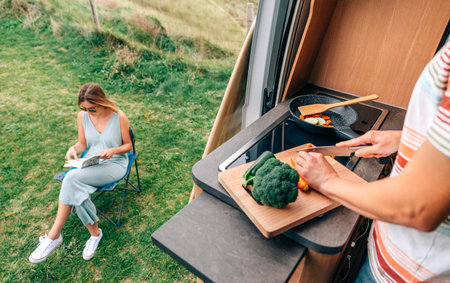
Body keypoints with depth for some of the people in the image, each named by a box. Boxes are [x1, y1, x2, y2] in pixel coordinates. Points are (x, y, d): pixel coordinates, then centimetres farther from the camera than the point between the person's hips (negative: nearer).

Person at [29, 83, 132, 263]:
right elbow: (83, 144, 12)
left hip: (114, 164, -4)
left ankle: (54, 235, -14)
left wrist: (113, 150, -22)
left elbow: (128, 145, -2)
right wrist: (74, 148, -12)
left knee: (72, 178, -29)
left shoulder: (119, 117, -12)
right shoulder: (82, 116, 1)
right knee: (76, 190, -30)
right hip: (90, 163, 5)